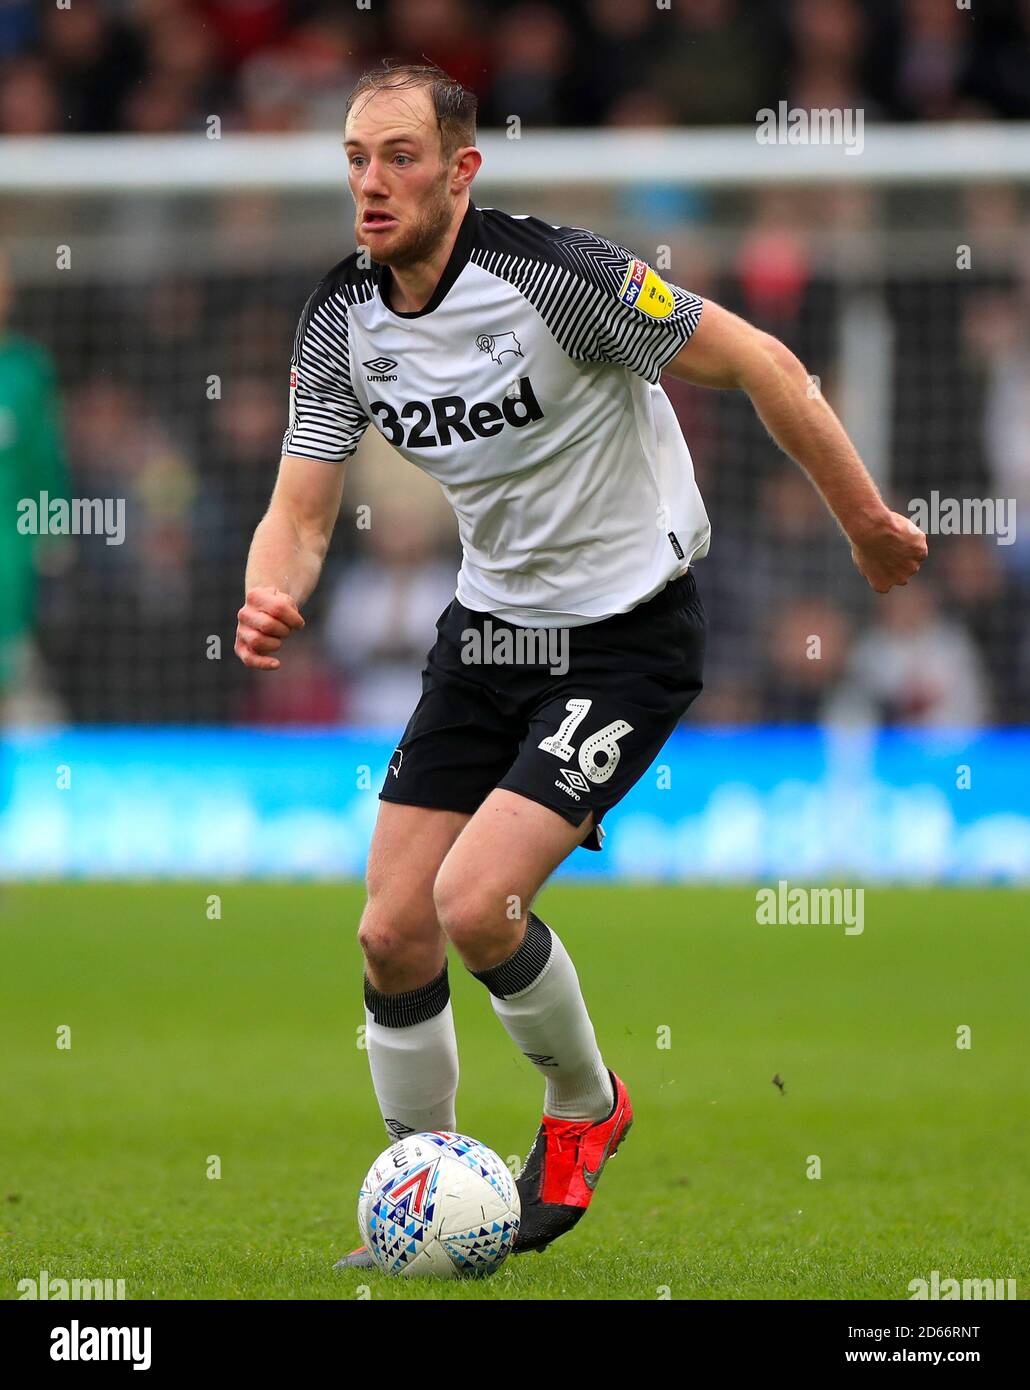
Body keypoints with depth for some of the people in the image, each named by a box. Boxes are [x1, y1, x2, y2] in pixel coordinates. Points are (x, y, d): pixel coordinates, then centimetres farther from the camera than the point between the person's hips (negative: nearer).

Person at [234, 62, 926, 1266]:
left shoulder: (555, 274, -23)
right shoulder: (340, 321, -4)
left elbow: (755, 362, -15)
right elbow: (302, 509, -2)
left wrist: (865, 522, -9)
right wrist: (270, 599, -26)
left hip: (627, 633, -6)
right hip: (489, 622, 6)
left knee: (475, 901, -19)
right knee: (393, 931, -1)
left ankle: (584, 1107, 11)